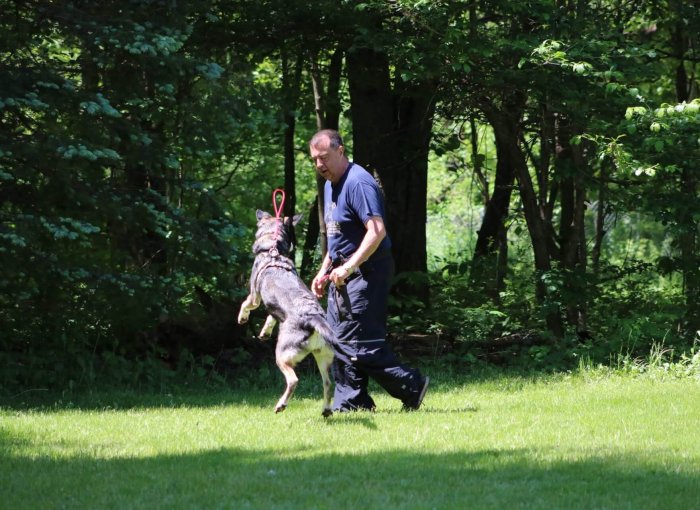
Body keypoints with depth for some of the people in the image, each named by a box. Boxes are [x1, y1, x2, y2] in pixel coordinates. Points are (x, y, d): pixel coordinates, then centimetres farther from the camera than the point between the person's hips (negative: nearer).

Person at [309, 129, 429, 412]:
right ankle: (350, 401, 11)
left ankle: (411, 387, -4)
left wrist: (348, 267, -30)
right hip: (343, 274, 10)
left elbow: (377, 232, -26)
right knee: (338, 339, 7)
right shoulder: (330, 185, 16)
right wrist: (324, 271, 20)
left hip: (366, 272, -10)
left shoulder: (358, 183, -17)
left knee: (359, 342, -13)